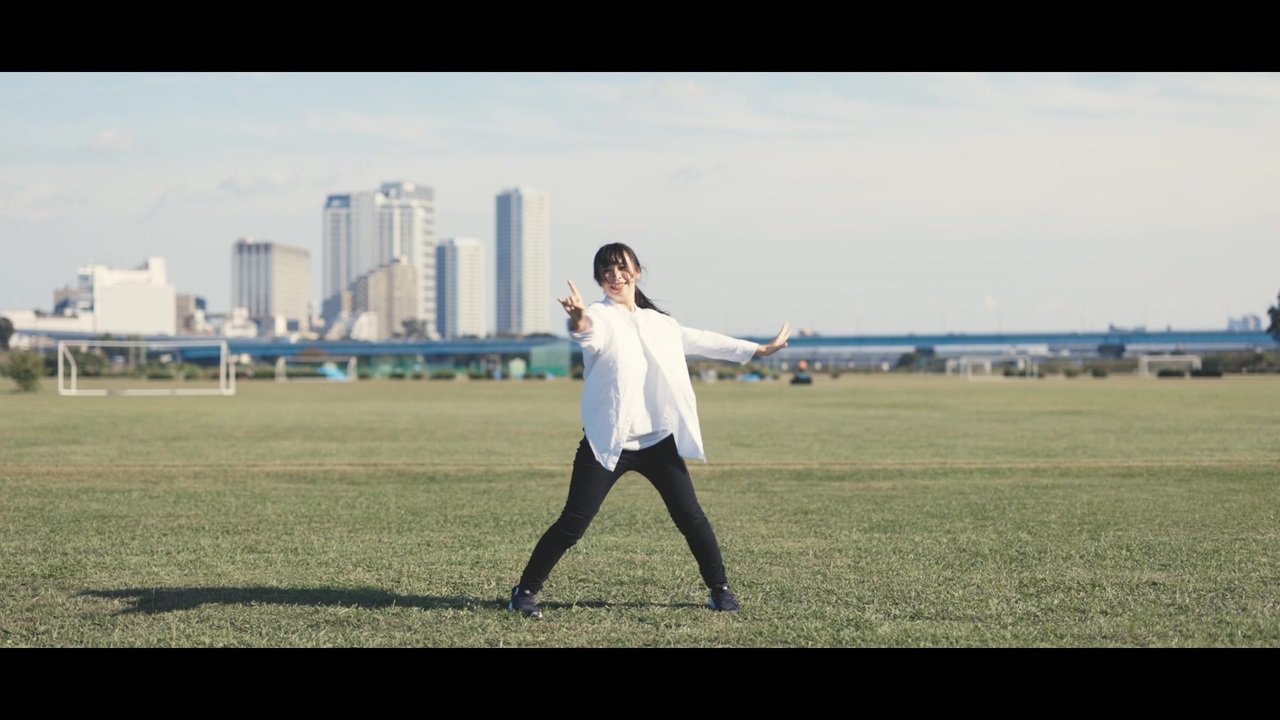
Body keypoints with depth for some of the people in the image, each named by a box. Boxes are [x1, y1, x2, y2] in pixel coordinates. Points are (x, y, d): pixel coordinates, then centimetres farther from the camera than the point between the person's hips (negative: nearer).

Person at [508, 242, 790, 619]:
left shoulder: (659, 322, 14)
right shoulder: (601, 318, -5)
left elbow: (702, 340, 28)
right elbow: (591, 334, -29)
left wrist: (760, 349, 35)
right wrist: (578, 322, -55)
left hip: (659, 439, 4)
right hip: (607, 442, -4)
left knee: (690, 517, 2)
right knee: (573, 524, -7)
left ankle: (719, 588, 18)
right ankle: (526, 591, 6)